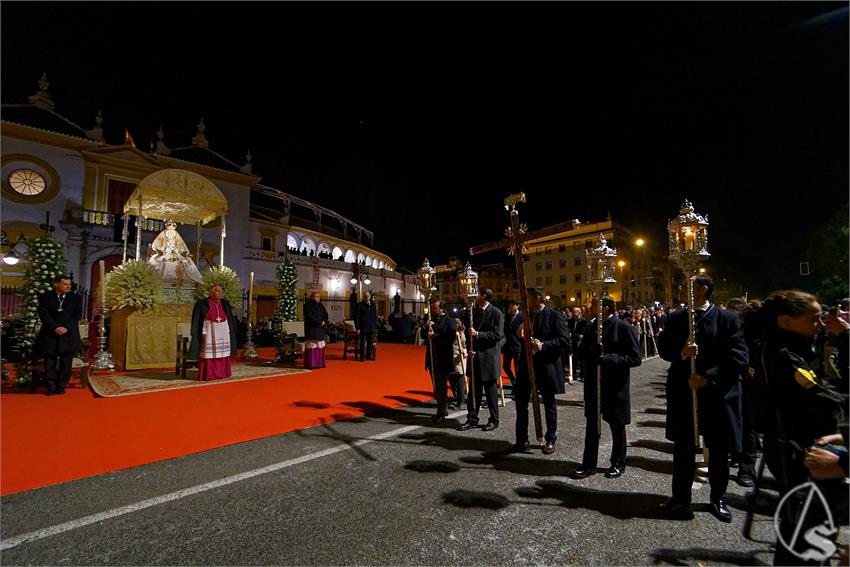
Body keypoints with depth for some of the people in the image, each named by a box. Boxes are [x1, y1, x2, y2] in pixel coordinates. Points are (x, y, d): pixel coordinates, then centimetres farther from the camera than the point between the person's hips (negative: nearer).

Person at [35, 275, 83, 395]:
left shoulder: (76, 298, 8)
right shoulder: (45, 297, 5)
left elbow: (77, 315, 1)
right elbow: (43, 314, -4)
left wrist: (66, 328, -13)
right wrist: (55, 328, -16)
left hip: (69, 335, 0)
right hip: (50, 334, 0)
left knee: (66, 362, -2)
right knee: (50, 362, 2)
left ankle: (61, 386, 6)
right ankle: (51, 386, 10)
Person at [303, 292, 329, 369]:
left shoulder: (321, 306, 17)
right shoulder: (307, 305, -3)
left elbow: (326, 315, 11)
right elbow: (309, 316, -14)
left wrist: (324, 322, -9)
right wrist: (319, 322, -16)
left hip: (321, 329, 7)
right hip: (311, 329, -7)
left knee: (320, 346, 6)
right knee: (311, 346, -9)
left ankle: (319, 363, 11)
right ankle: (310, 364, -6)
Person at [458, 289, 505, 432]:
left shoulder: (496, 313, -9)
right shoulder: (474, 311, 9)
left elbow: (498, 334, -16)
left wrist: (478, 334, -20)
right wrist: (470, 348, 0)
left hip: (489, 357, -5)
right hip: (475, 356, 6)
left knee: (490, 389, 7)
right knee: (474, 389, 10)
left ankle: (494, 420, 21)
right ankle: (472, 419, 20)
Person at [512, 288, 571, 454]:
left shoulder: (554, 315, -11)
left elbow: (565, 340, -16)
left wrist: (544, 345, -26)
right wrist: (520, 336, -5)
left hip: (546, 366, -6)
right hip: (527, 364, 6)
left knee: (549, 404, 10)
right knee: (521, 401, 8)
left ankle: (550, 440, 27)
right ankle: (522, 440, 21)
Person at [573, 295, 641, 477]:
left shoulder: (624, 328, -11)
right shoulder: (591, 328, 7)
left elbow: (636, 358, -15)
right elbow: (581, 354, 9)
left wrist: (608, 358, -24)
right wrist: (591, 352, -14)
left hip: (615, 387, -5)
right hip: (593, 385, 5)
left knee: (617, 426, 12)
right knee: (591, 425, 12)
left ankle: (618, 464, 31)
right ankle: (589, 464, 24)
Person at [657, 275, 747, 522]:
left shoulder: (728, 319, -3)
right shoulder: (676, 318, 5)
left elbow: (739, 357, -9)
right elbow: (663, 348, 5)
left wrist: (708, 377, -18)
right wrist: (681, 352, -16)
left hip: (718, 393, -1)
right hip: (683, 391, 2)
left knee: (719, 449, 12)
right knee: (683, 447, 9)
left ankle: (718, 499, 32)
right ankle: (681, 498, 22)